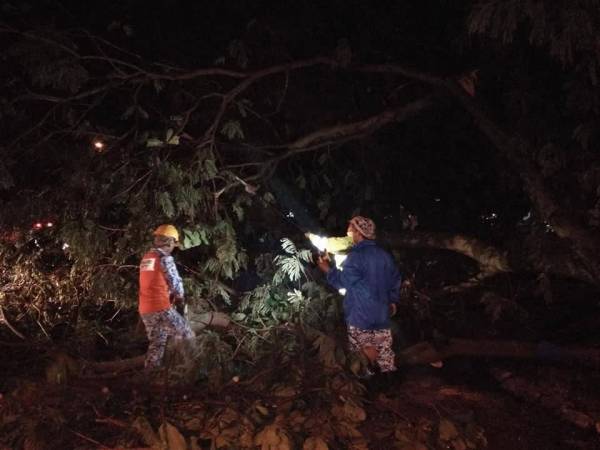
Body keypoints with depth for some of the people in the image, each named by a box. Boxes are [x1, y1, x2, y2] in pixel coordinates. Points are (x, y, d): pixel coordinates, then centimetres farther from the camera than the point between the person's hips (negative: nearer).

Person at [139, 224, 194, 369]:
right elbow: (176, 282, -9)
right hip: (161, 308, -8)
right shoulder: (165, 258, -9)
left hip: (145, 310, 8)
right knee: (187, 336, 4)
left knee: (156, 344, 16)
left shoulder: (146, 258, 17)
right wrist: (180, 297, 11)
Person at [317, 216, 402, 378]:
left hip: (360, 316, -6)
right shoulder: (384, 255, 5)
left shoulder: (356, 256, -18)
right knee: (384, 351, 14)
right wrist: (393, 301, 24)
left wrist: (328, 269, 1)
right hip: (382, 314, 7)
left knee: (362, 355, 7)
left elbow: (341, 281, -13)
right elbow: (395, 280, 14)